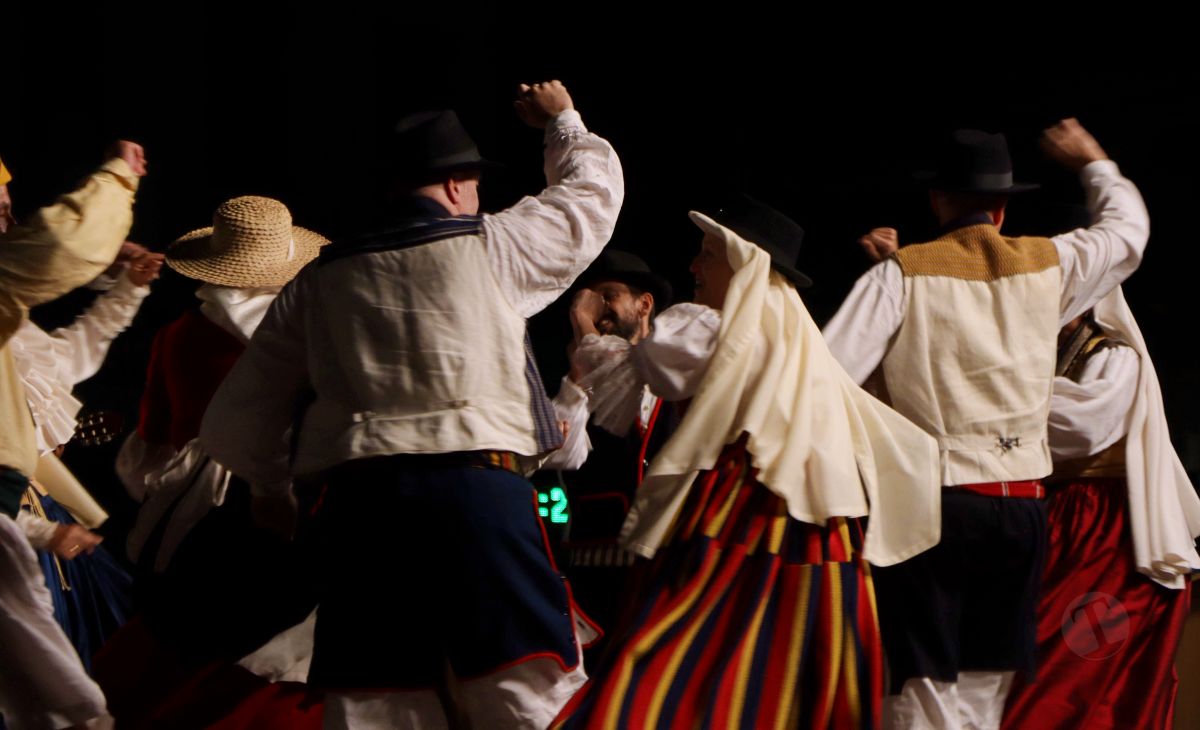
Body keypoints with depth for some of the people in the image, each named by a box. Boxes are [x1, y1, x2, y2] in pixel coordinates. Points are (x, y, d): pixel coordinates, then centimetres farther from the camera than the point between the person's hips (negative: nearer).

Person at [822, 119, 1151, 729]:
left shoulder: (900, 274, -3)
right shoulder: (1048, 265, 7)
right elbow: (1127, 225, 28)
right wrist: (1093, 162, 43)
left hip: (930, 500, -3)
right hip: (1020, 507, 3)